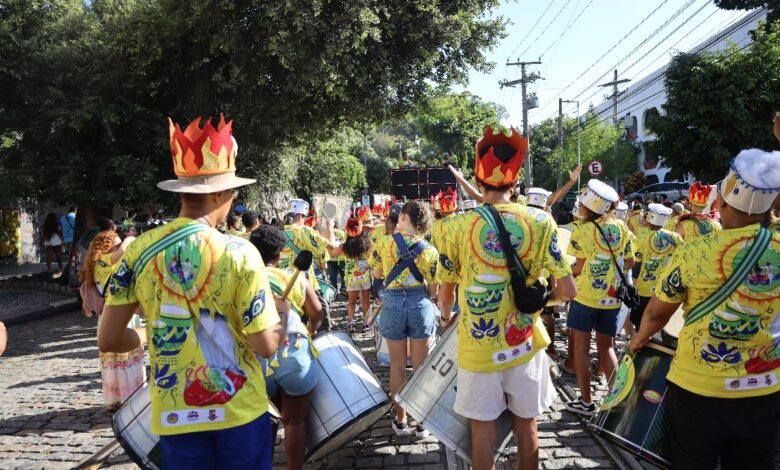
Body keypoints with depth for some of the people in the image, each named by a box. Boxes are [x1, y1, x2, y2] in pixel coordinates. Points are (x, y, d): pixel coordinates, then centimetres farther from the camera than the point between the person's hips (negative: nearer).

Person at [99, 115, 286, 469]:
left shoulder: (139, 251, -6)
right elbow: (266, 345, -15)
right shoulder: (238, 253, -16)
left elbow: (108, 341, -3)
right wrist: (282, 313, 5)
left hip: (174, 415, 3)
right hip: (240, 410, -2)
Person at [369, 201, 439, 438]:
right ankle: (421, 422, 17)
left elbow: (377, 276, 8)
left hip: (392, 303, 0)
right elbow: (433, 291, -1)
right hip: (420, 304, 0)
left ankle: (400, 421, 21)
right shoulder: (430, 251, -4)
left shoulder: (383, 243, -4)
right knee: (421, 366, 9)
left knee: (397, 365, 12)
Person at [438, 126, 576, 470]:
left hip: (477, 347, -1)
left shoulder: (460, 226, -10)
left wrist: (447, 316, 22)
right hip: (524, 344, 2)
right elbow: (567, 290, -7)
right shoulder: (541, 222, -8)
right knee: (526, 426, 18)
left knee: (482, 428, 12)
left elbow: (446, 291, 0)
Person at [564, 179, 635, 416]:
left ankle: (586, 401, 11)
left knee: (581, 347, 6)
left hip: (585, 296, -5)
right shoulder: (620, 227, 2)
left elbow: (579, 268, -12)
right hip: (611, 297, 5)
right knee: (606, 347, 16)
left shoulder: (583, 230, -12)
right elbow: (630, 262, 8)